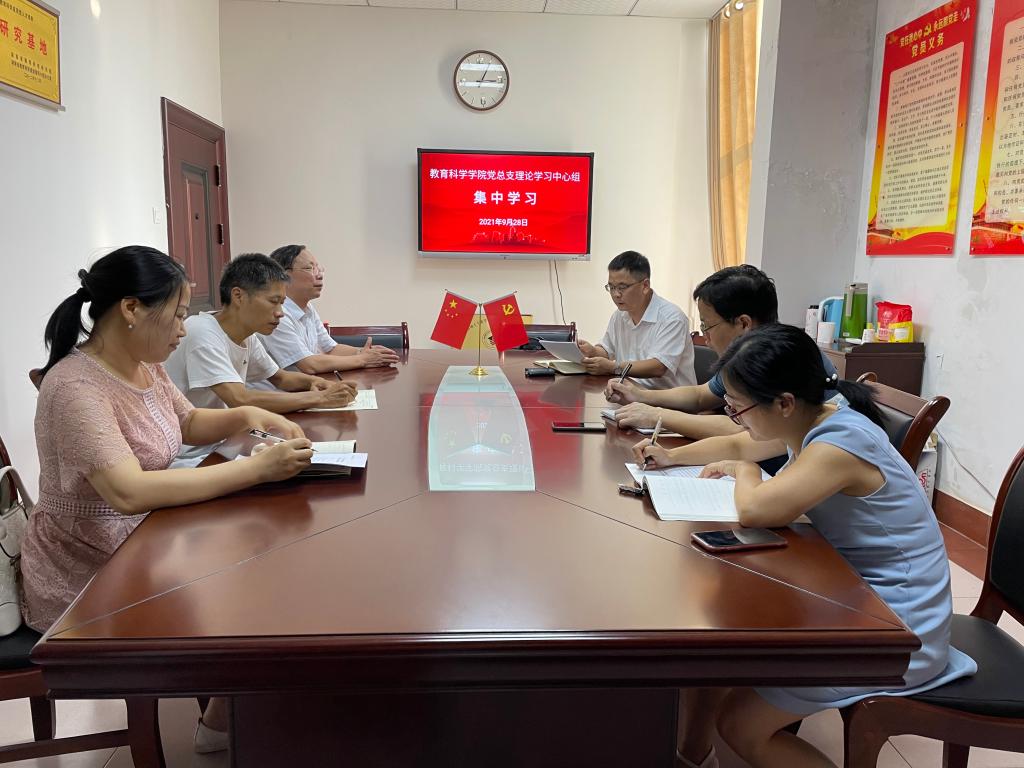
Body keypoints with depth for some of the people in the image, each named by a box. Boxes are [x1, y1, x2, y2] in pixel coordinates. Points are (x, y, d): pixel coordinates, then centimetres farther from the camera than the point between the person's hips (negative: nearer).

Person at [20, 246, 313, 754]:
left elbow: (189, 422, 17)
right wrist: (257, 469, -37)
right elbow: (129, 491, -38)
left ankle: (225, 717, 20)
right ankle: (222, 722, 20)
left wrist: (249, 416, -4)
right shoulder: (75, 387, -27)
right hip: (85, 581, -8)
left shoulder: (144, 366, 0)